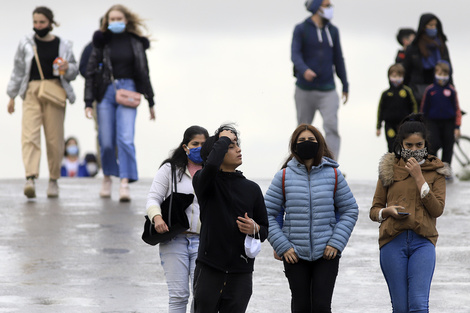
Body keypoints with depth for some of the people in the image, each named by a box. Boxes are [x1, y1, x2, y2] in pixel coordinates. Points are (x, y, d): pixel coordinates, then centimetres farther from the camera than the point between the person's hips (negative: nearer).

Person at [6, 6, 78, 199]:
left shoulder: (63, 45, 10)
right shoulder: (26, 44, 11)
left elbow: (75, 71, 17)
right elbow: (18, 70, 17)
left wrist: (67, 69, -6)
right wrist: (12, 96, 15)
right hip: (31, 92, 0)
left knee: (54, 138, 0)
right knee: (29, 135, -16)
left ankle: (53, 180, 13)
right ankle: (30, 178, -27)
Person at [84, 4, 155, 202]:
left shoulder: (135, 42, 7)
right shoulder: (101, 41, 4)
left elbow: (143, 72, 13)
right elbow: (91, 72, 4)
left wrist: (150, 102, 14)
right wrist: (88, 102, -2)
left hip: (128, 91, 0)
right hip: (106, 92, 0)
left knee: (125, 139, -13)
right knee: (106, 142, 2)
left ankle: (125, 184, -16)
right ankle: (107, 177, 25)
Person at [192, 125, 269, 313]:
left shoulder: (252, 189, 10)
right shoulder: (204, 182, -1)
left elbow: (265, 230, 16)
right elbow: (211, 165, -26)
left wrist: (254, 229, -8)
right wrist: (224, 139, -10)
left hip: (241, 272, 3)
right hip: (209, 269, -3)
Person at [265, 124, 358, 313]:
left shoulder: (333, 175, 3)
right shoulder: (284, 177, 1)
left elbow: (350, 210, 8)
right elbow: (267, 214, 3)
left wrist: (336, 243, -3)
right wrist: (282, 246, -6)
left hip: (326, 254, 0)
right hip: (295, 255, 0)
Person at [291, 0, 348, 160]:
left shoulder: (333, 31, 10)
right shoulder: (301, 29, -1)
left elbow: (338, 59, 16)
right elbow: (295, 54, -12)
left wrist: (345, 86, 16)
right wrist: (304, 70, -33)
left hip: (327, 89, 2)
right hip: (305, 89, -2)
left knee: (331, 126, -15)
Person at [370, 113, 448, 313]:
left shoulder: (435, 171, 8)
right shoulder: (389, 169, 9)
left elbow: (437, 210, -4)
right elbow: (374, 211, 13)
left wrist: (419, 177, -8)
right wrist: (388, 211, -10)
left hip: (423, 242, -1)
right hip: (393, 242, 1)